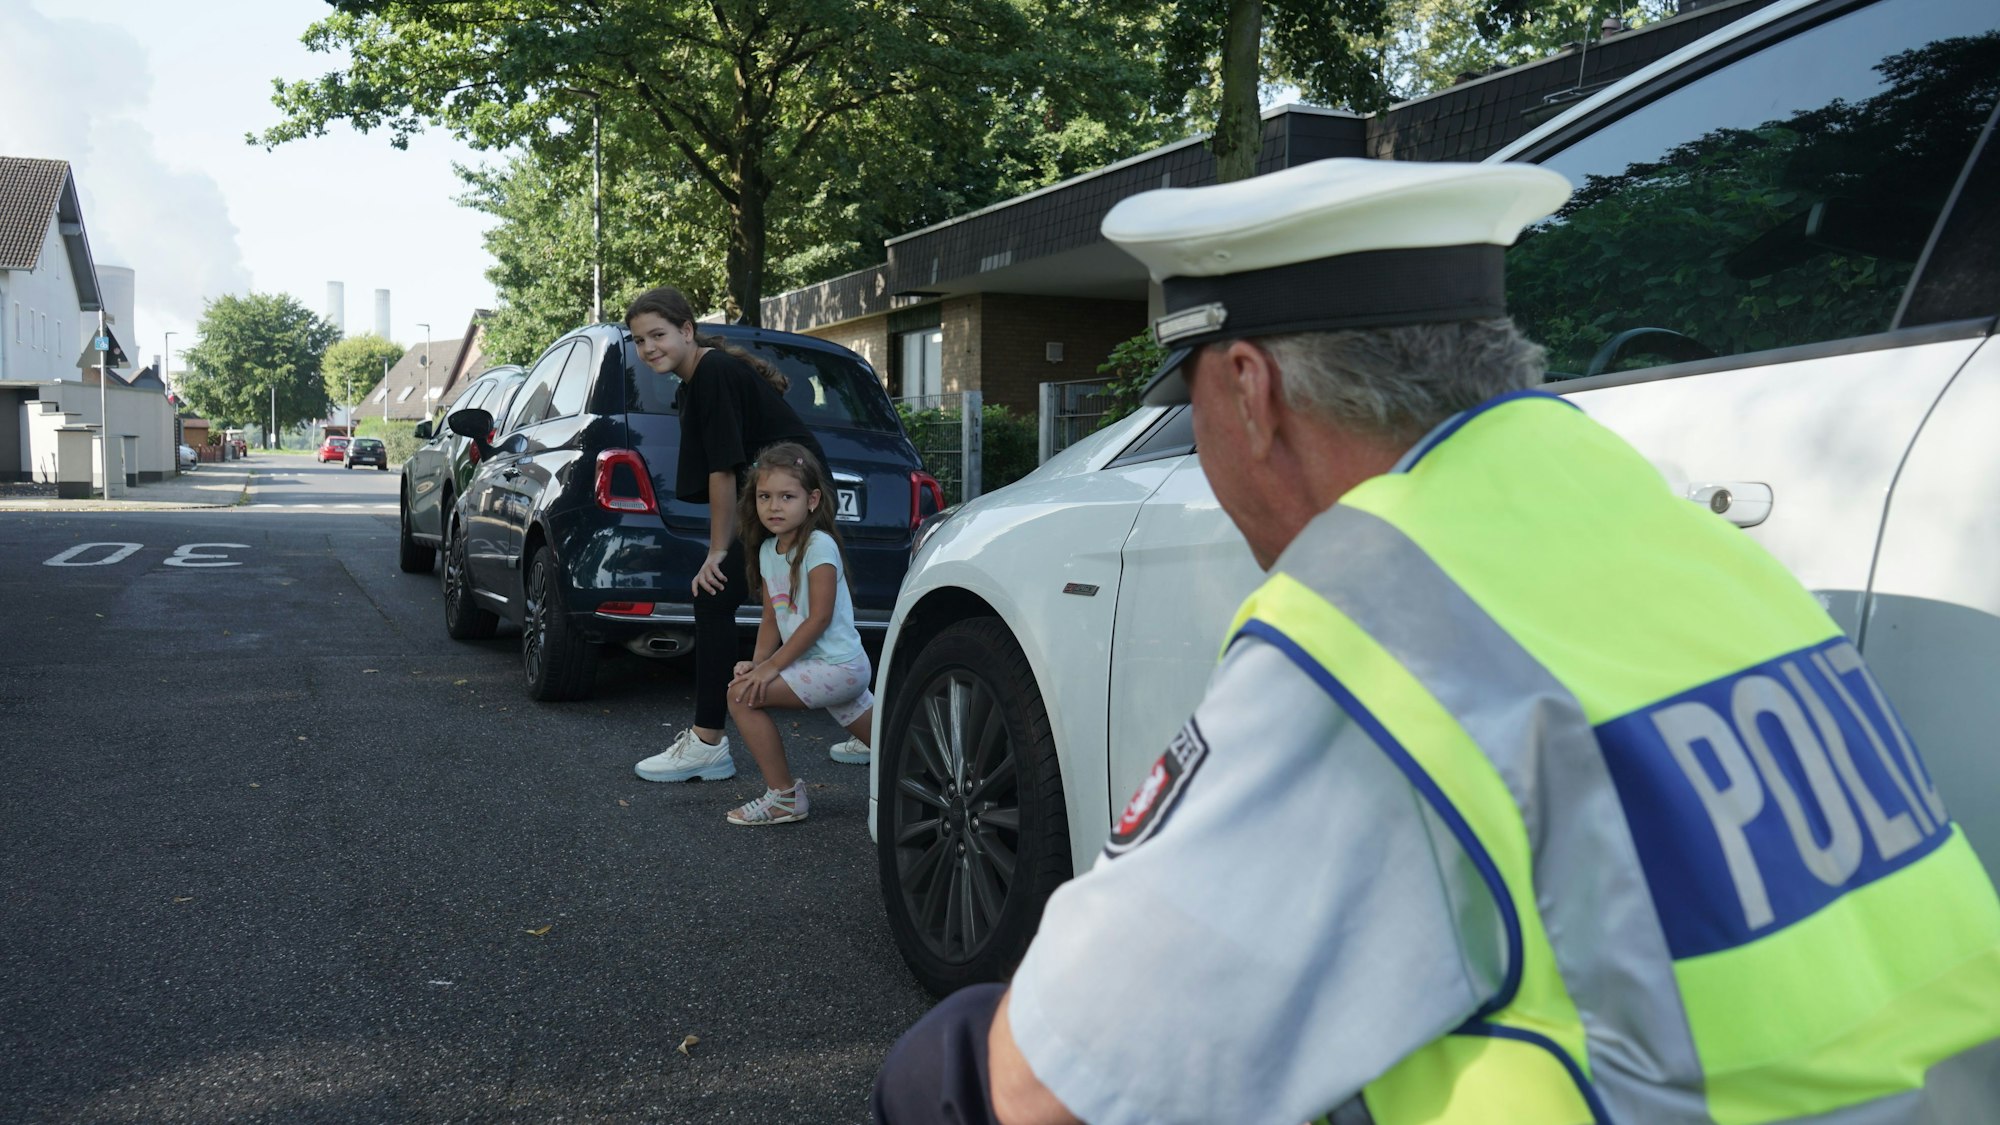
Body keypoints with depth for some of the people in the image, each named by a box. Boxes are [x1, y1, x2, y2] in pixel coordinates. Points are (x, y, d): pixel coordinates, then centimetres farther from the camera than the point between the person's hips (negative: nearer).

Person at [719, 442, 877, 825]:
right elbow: (772, 618, 12)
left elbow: (820, 618, -20)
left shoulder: (818, 545, -15)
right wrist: (758, 662, -5)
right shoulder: (767, 550, 10)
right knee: (883, 742, 17)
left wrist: (772, 666, -19)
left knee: (742, 694, -14)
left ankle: (784, 796, -5)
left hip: (837, 665, -9)